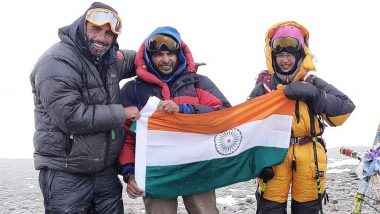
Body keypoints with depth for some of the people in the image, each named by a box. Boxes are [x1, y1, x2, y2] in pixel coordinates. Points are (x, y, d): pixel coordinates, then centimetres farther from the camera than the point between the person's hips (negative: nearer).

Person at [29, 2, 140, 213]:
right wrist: (122, 113, -16)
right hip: (65, 176, -7)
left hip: (106, 171, 7)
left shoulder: (110, 59, 6)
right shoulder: (57, 62, -16)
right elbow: (71, 117, -26)